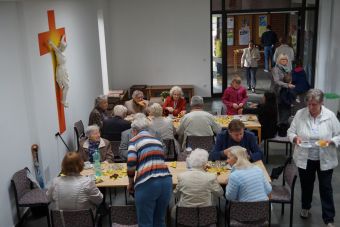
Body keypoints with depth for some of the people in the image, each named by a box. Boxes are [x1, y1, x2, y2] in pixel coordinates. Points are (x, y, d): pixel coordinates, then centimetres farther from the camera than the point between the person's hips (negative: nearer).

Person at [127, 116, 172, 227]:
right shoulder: (157, 140, 21)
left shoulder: (134, 140, 5)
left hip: (147, 183, -5)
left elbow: (131, 165, -7)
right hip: (166, 180, 5)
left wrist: (131, 183, 8)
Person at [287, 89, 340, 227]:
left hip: (325, 160, -1)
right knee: (306, 185, 20)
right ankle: (305, 208, 45)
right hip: (305, 159, 1)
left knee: (326, 188, 7)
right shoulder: (300, 114, -8)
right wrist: (295, 138, -21)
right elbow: (290, 132, 0)